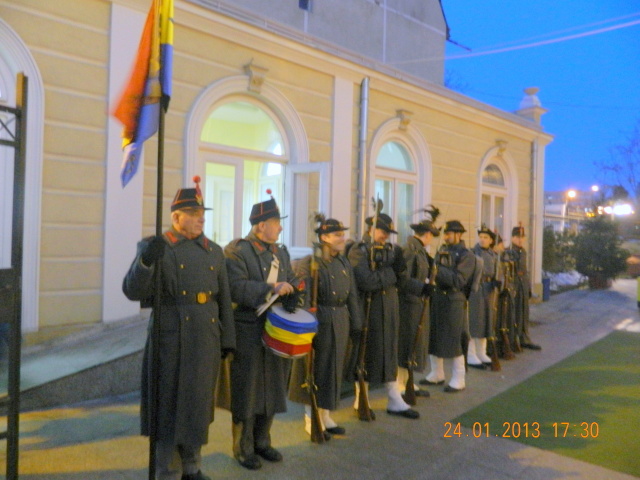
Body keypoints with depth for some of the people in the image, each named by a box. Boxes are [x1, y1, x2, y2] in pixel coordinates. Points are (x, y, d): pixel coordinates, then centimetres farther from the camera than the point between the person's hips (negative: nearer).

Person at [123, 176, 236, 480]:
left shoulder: (214, 252, 10)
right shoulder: (156, 247, -3)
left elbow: (224, 300, 12)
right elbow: (133, 291, -12)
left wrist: (227, 340, 10)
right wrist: (145, 261, -29)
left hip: (206, 340, 5)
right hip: (171, 339, -4)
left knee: (199, 404, 14)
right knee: (169, 405, 5)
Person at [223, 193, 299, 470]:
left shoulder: (281, 252, 13)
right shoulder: (237, 250, -11)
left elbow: (291, 282, 13)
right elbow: (236, 288, -23)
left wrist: (291, 291, -10)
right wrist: (271, 290, -28)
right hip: (248, 334, -7)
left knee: (272, 390, 15)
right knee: (246, 392, 5)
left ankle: (262, 442, 33)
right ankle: (243, 449, 22)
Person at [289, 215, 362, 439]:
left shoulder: (344, 263, 9)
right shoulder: (310, 263, -12)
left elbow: (352, 296, 11)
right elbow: (304, 298, -15)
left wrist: (356, 324, 9)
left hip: (340, 322, 7)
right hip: (320, 321, -7)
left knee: (334, 368, 14)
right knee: (316, 368, 4)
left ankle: (325, 415, 29)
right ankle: (310, 418, 19)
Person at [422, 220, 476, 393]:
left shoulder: (466, 255, -7)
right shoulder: (442, 251, 12)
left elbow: (458, 280, -17)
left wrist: (438, 270, -21)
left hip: (454, 302, -7)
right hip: (437, 299, 7)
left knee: (454, 341, 0)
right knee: (433, 337, 11)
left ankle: (458, 380, 14)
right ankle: (436, 374, 27)